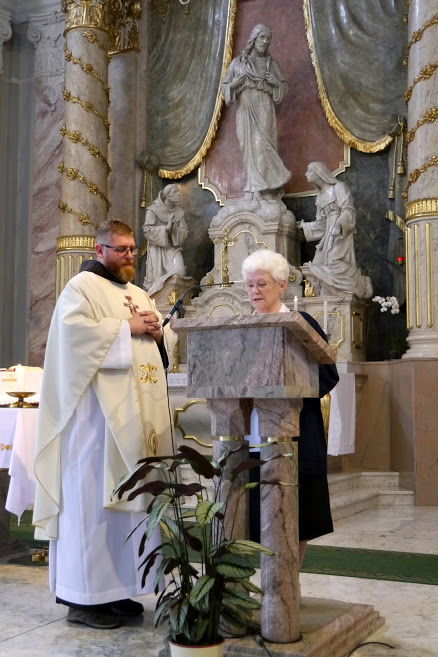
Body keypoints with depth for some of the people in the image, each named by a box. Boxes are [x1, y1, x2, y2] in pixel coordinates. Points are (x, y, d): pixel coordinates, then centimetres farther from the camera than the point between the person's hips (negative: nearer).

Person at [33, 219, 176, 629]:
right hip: (99, 405, -8)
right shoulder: (82, 287, -1)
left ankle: (115, 588, 15)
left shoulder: (138, 294, 22)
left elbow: (162, 342, 24)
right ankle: (84, 597, -1)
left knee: (126, 494, 7)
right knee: (94, 495, -7)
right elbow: (74, 329, -18)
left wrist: (157, 332, 1)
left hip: (137, 410, 8)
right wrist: (127, 328, -16)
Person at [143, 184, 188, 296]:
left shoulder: (179, 212, 10)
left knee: (179, 271, -19)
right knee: (157, 277, -5)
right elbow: (147, 230, -11)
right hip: (157, 248, -3)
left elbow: (185, 232, 7)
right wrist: (166, 228, -17)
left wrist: (175, 229, -13)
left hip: (173, 248, 3)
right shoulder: (153, 210, -4)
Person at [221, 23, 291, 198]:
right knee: (249, 147, -1)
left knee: (260, 144, -16)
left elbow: (284, 86, 15)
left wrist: (276, 82, -6)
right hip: (244, 110, 1)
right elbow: (224, 86, 12)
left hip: (263, 109, -1)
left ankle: (258, 186, -13)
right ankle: (253, 188, 5)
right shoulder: (237, 62, 9)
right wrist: (233, 84, -9)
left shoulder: (271, 63, 10)